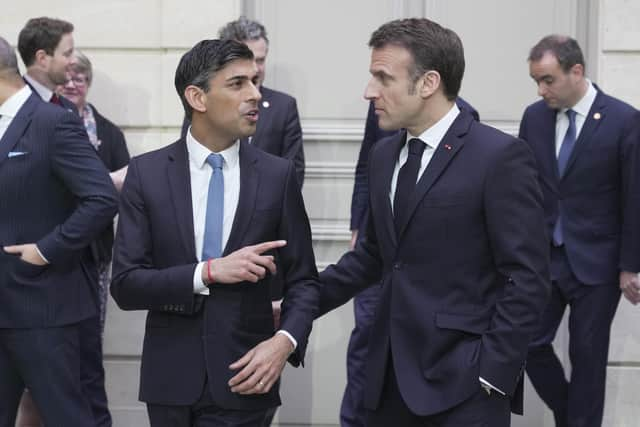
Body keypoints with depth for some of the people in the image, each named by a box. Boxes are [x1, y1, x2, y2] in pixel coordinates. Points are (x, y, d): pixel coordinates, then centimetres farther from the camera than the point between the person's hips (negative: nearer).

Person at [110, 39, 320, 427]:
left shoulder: (278, 174, -1)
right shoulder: (147, 173, -3)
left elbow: (303, 280, 3)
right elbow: (125, 284, -7)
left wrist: (285, 341, -15)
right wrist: (208, 272, -20)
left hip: (243, 375, 0)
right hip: (171, 377, 1)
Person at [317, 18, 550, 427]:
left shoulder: (501, 156, -11)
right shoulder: (384, 155, 12)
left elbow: (527, 278, -12)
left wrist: (491, 373, -15)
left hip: (463, 382, -6)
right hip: (391, 376, 6)